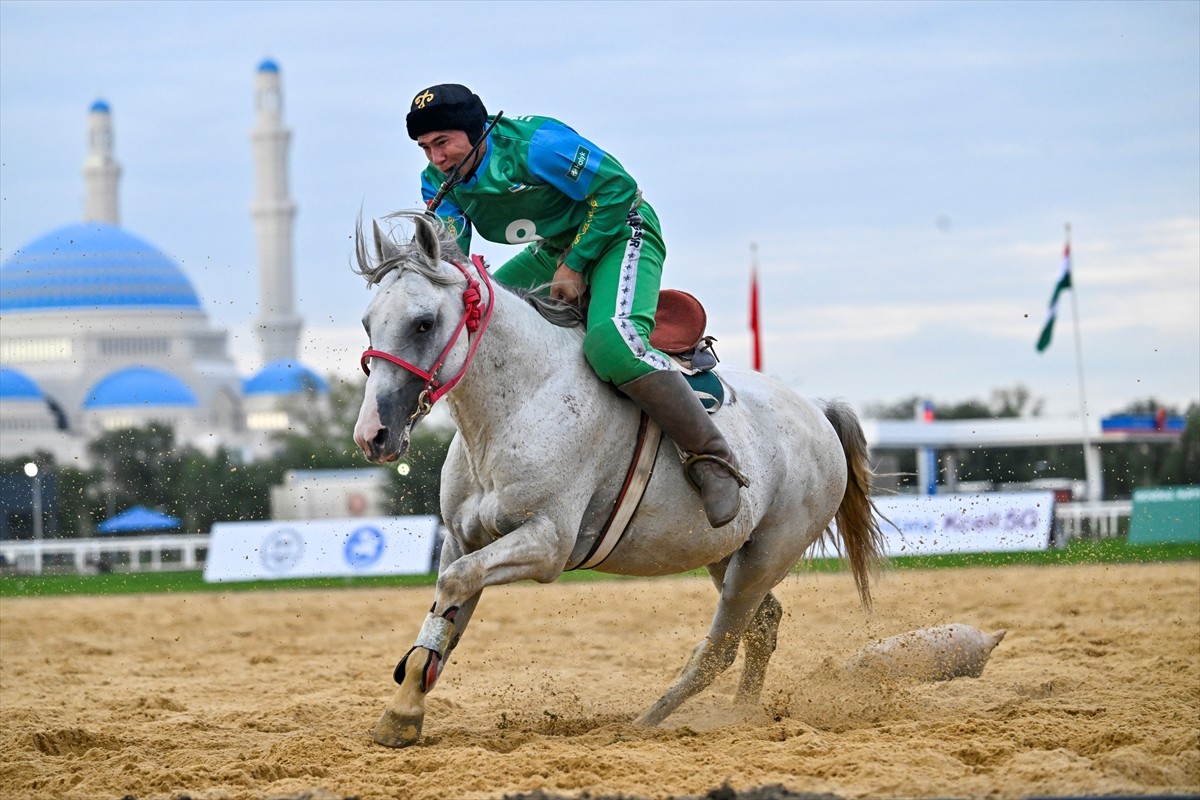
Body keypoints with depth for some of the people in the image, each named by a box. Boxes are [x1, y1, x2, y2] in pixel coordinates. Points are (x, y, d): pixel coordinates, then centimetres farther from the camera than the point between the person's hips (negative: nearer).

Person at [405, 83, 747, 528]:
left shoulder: (532, 144, -25)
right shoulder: (438, 183, -3)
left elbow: (617, 188, -22)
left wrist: (575, 265, -21)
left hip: (619, 234, -9)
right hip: (553, 250, 9)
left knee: (611, 341, -34)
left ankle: (711, 461, -27)